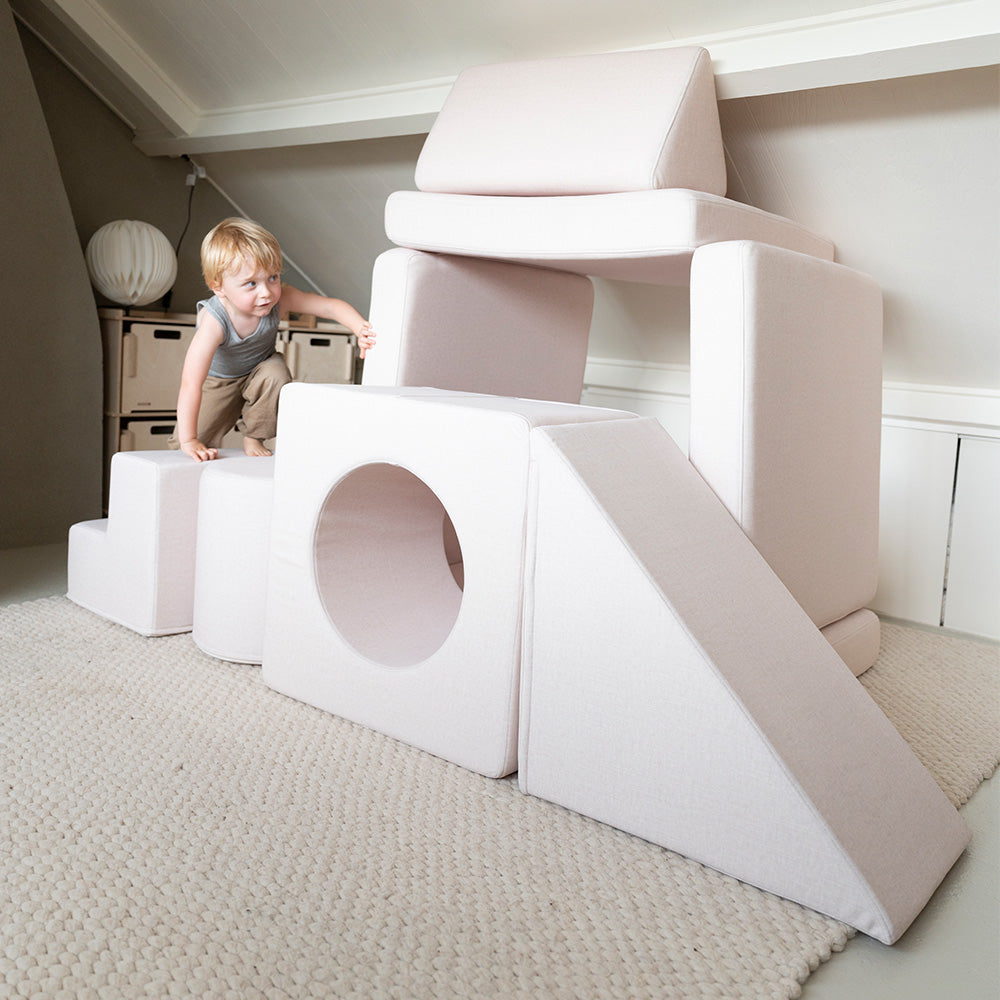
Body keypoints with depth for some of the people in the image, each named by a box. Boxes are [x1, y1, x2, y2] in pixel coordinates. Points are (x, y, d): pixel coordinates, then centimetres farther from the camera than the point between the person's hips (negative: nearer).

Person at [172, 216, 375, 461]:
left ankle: (254, 438, -7)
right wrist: (188, 442, -50)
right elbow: (190, 384, -46)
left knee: (276, 373, -31)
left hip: (258, 371, 3)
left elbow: (331, 306, -27)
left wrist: (361, 328, -48)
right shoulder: (215, 321, -42)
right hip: (215, 381, -3)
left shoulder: (280, 299, -32)